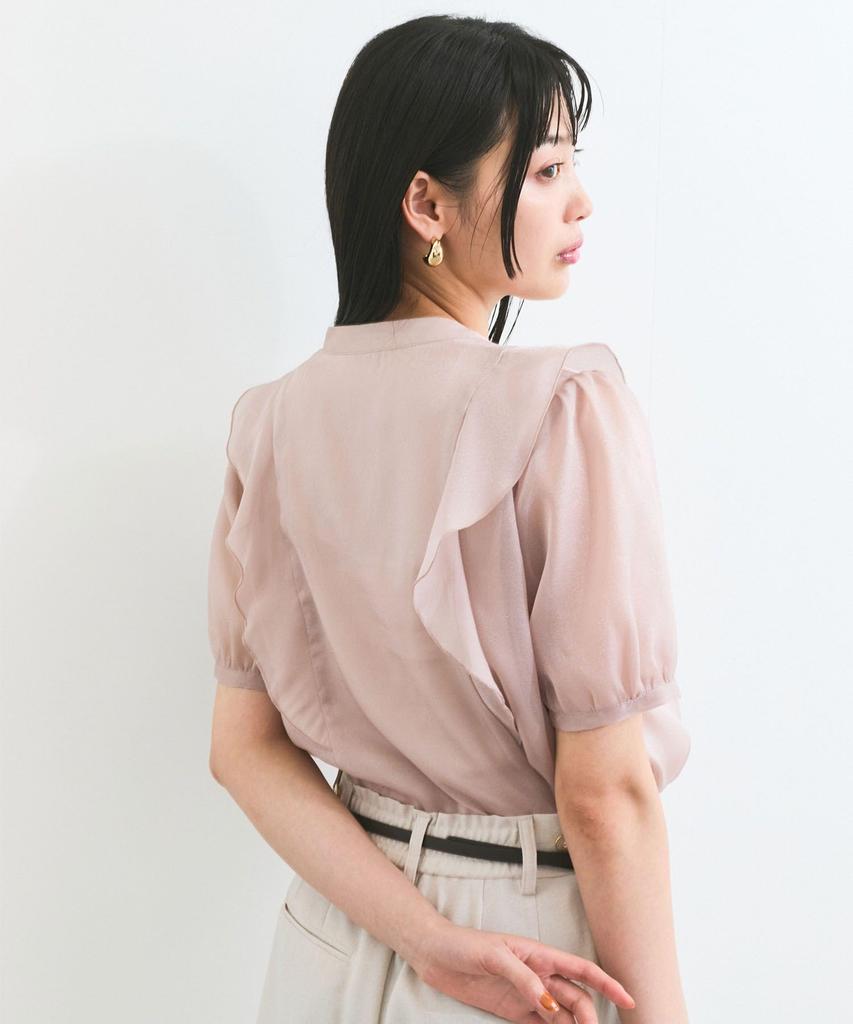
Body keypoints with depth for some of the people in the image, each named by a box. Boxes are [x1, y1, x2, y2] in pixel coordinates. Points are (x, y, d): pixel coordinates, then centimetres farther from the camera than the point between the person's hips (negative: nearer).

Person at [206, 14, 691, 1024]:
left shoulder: (274, 421, -3)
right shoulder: (568, 409, -21)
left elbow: (245, 746, -3)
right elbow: (606, 789, -19)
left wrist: (431, 939, -9)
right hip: (540, 925, -4)